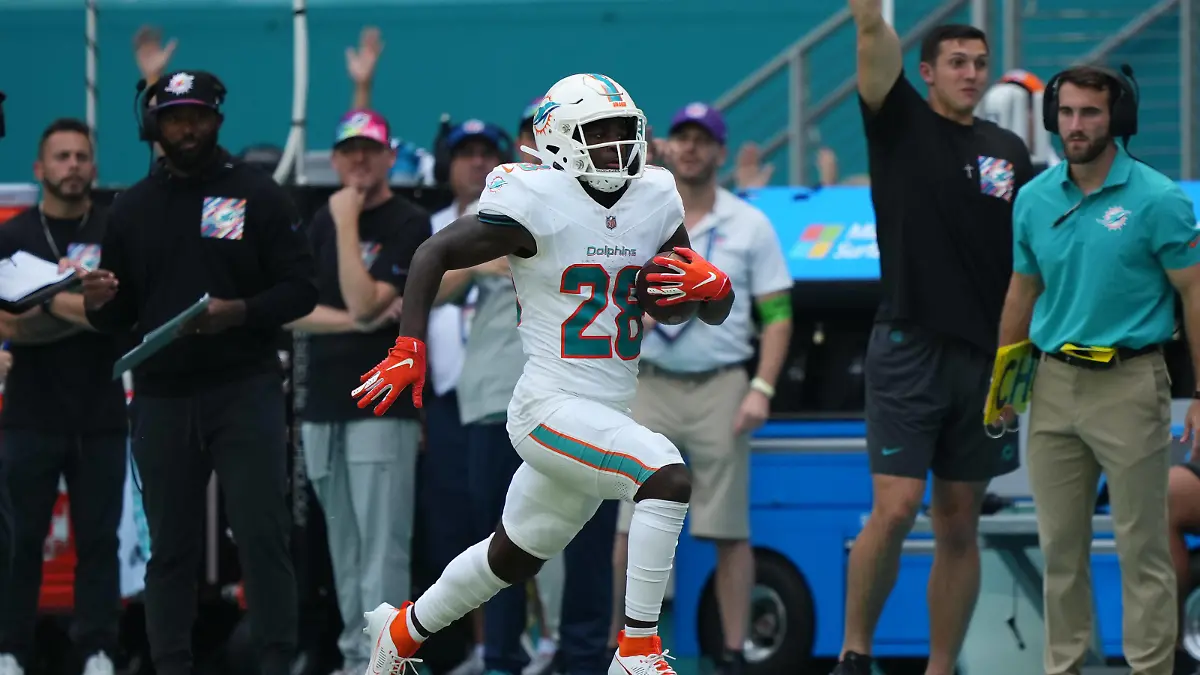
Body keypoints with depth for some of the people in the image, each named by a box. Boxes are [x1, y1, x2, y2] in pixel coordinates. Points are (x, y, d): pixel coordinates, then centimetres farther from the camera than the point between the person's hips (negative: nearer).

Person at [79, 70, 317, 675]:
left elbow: (302, 289, -2)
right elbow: (116, 319, 16)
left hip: (245, 391, -3)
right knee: (170, 546, 4)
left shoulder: (258, 195, 3)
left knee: (263, 534, -8)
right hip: (162, 398, 3)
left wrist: (237, 312, -19)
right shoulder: (132, 209, 13)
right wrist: (100, 303, -8)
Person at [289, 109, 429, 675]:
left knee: (382, 550, -11)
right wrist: (354, 320, -9)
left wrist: (347, 224, -12)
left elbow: (363, 302, -15)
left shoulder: (409, 226, -4)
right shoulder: (322, 224, 16)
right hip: (323, 408, 6)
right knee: (344, 552, 8)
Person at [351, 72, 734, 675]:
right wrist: (409, 349, -13)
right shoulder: (539, 202, -12)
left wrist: (711, 285, -9)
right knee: (668, 477, -28)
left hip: (608, 416, 7)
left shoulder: (654, 201, 7)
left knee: (511, 559, 20)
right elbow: (435, 253, -5)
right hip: (550, 406, -7)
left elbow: (716, 313, 15)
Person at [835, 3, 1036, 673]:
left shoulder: (1009, 151, 11)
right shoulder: (902, 126, 1)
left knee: (960, 526, 6)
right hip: (909, 347, -4)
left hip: (987, 356, 4)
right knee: (895, 508, -13)